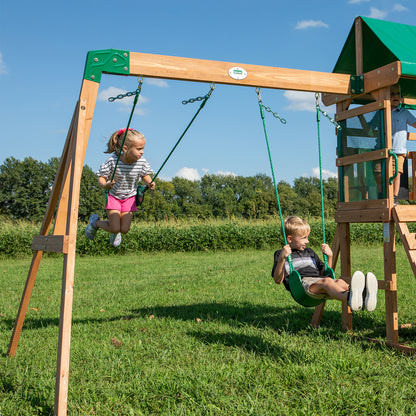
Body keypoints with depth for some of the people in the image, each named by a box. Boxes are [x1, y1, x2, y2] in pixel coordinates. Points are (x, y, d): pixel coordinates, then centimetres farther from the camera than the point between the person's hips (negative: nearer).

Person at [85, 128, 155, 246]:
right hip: (113, 196, -3)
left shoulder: (141, 162, -19)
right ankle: (95, 221, 24)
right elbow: (101, 177, -16)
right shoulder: (112, 161, -26)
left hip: (129, 197, 3)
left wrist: (149, 183, -21)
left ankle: (115, 232, 37)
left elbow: (145, 175, 1)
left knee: (124, 230, -2)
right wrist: (105, 185, -39)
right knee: (115, 229, -8)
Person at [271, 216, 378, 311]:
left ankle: (362, 297, -62)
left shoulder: (309, 252, 33)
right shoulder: (280, 254, 14)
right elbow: (278, 280, 1)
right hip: (302, 284, -6)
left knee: (339, 281, -29)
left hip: (319, 281, 6)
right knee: (327, 281, -37)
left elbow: (323, 274, 32)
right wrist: (282, 258, -13)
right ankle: (350, 298, -71)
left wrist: (329, 256, 18)